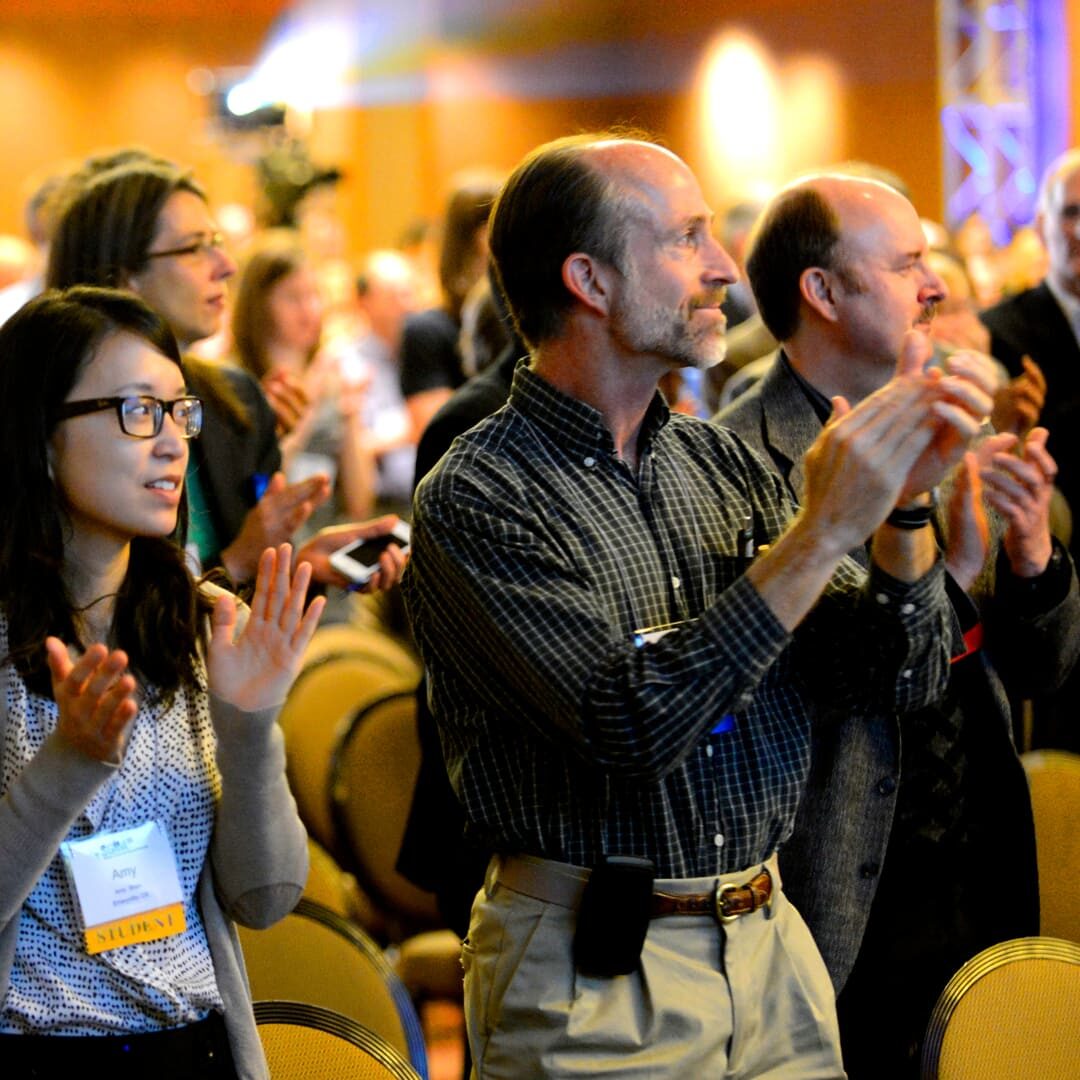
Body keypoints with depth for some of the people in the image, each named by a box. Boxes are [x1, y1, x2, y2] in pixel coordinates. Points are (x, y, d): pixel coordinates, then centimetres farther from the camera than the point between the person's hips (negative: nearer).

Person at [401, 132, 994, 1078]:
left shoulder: (720, 463, 7)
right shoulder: (473, 501, -13)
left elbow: (897, 677, 7)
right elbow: (631, 728, -25)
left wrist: (902, 508, -10)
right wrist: (823, 532, -23)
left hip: (771, 951, 6)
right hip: (596, 975, -6)